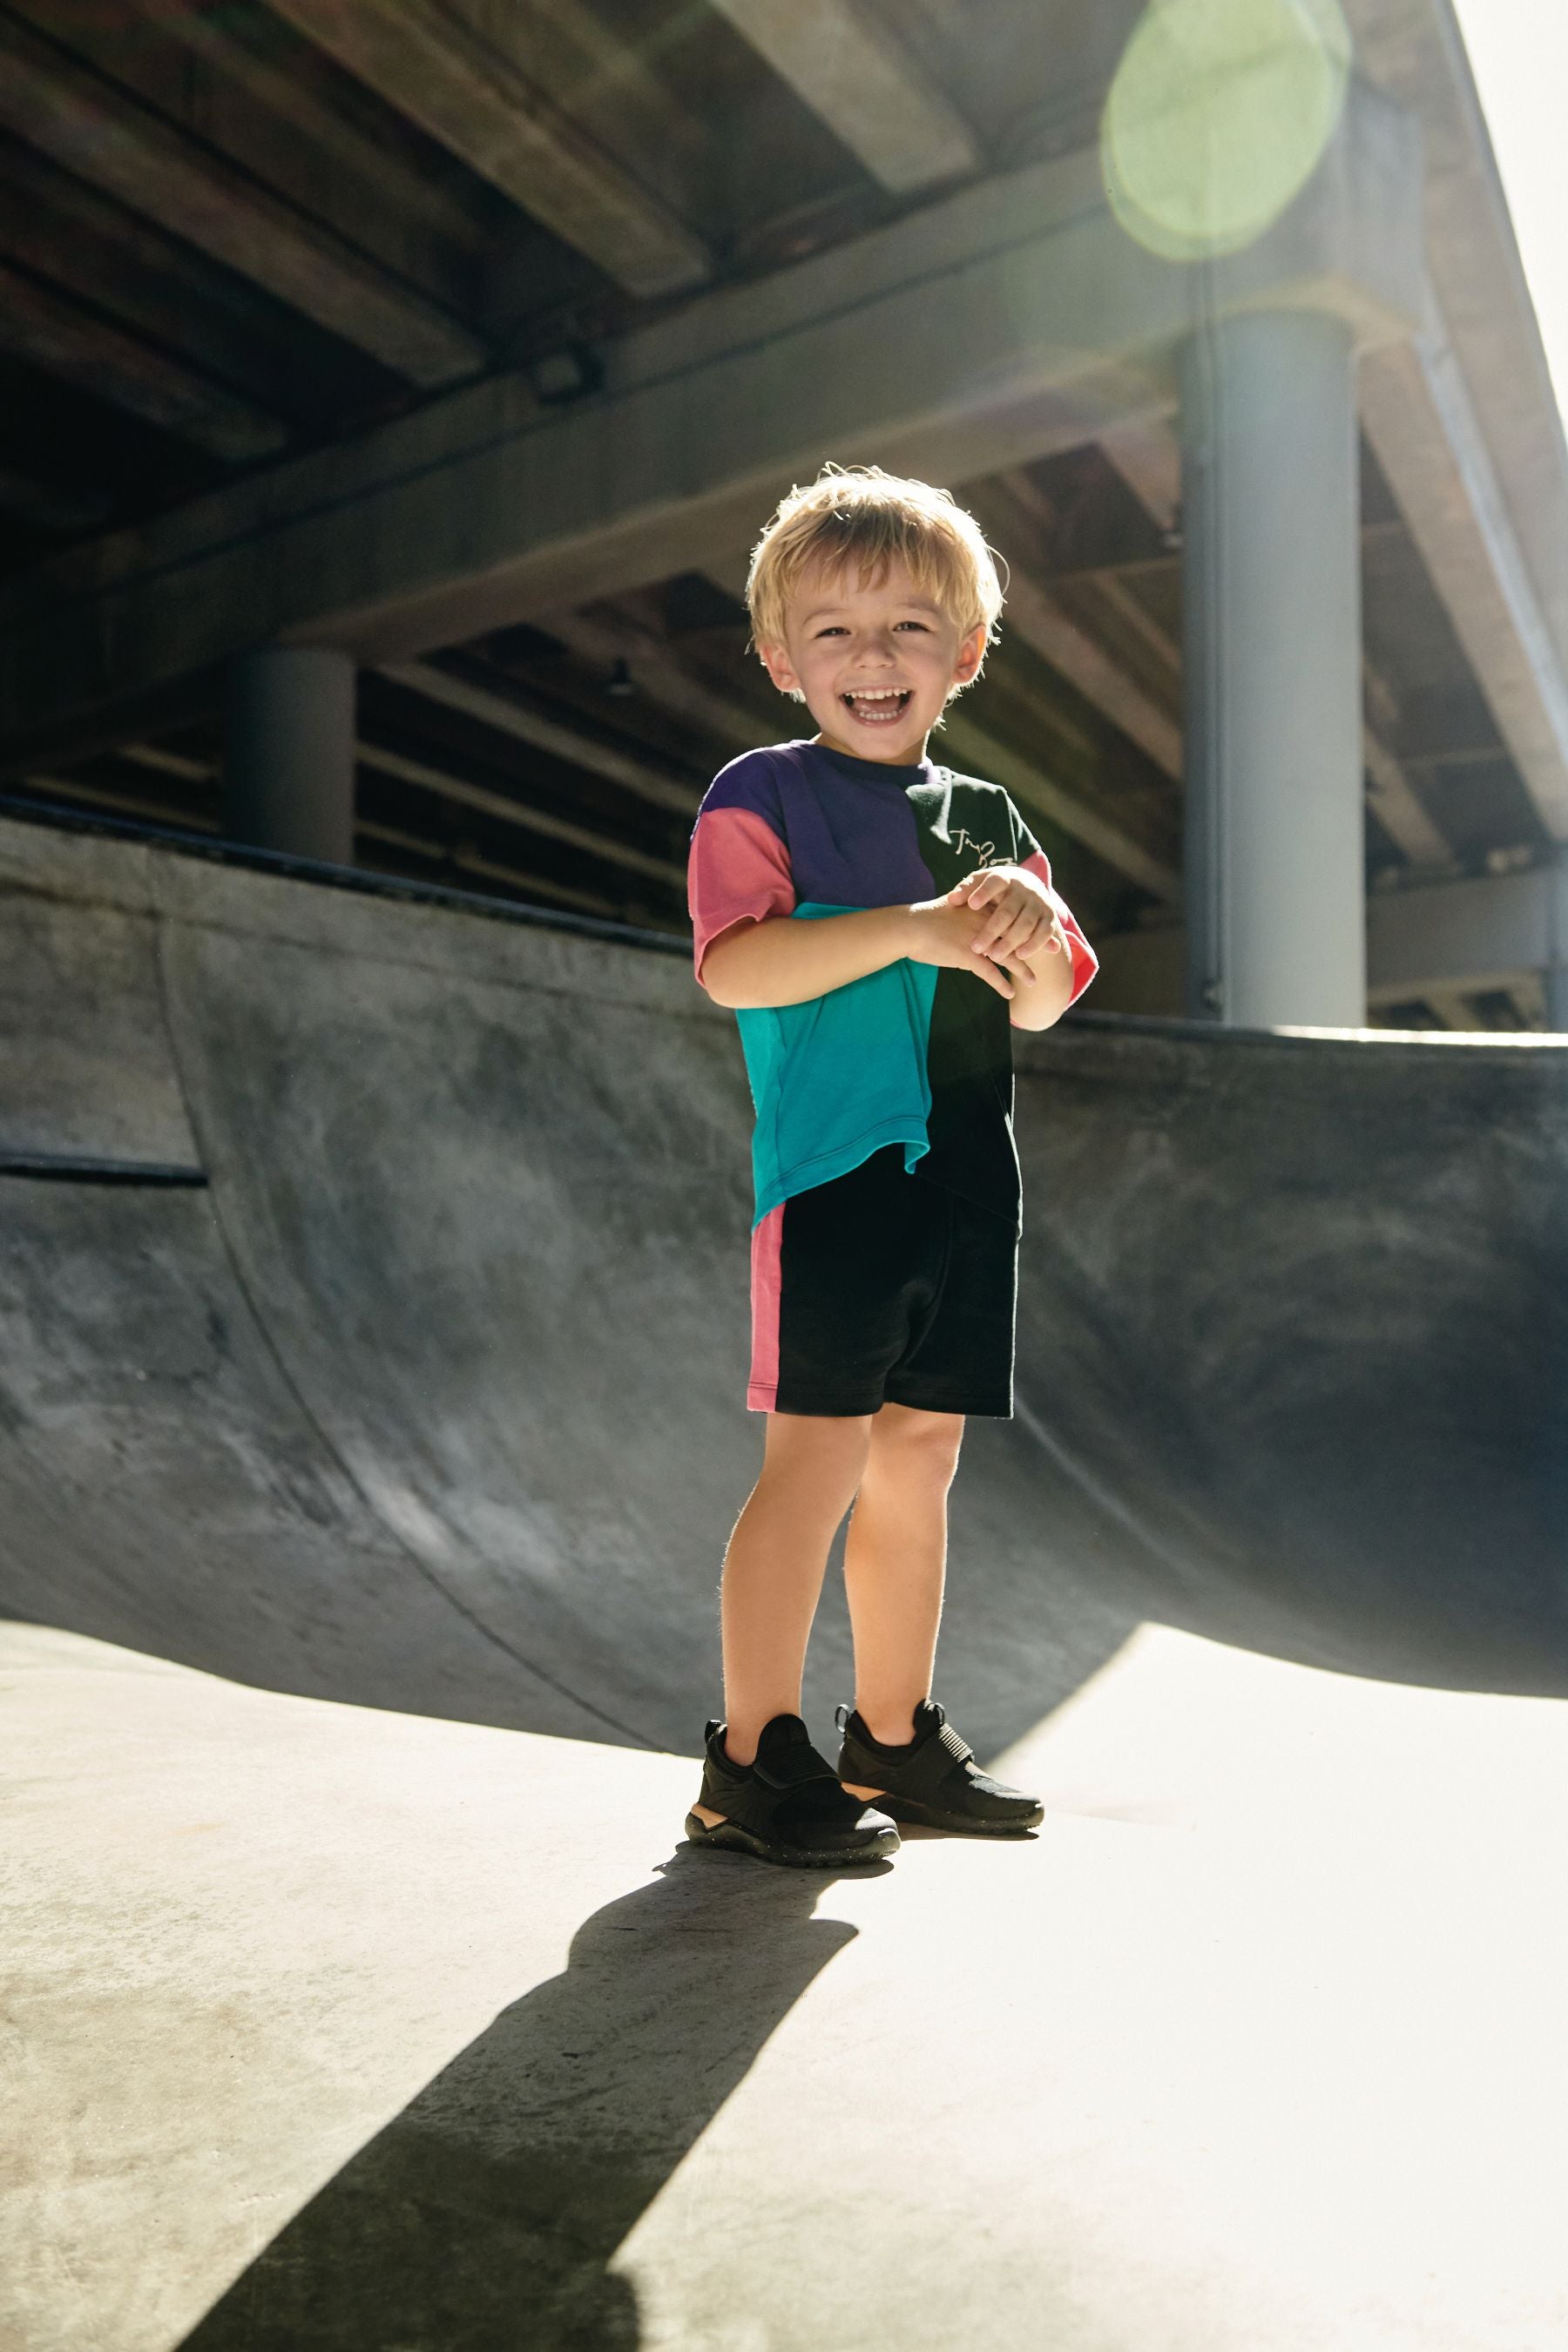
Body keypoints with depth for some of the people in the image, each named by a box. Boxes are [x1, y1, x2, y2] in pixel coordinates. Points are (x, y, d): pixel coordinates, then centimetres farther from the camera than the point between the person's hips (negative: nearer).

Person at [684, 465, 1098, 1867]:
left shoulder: (986, 819, 16)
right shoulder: (763, 795, -1)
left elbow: (1042, 1007, 12)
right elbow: (732, 965, -17)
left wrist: (1028, 939, -11)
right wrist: (916, 928, -23)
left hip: (966, 1184, 6)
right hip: (833, 1172, -6)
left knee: (917, 1462, 12)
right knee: (820, 1459, -7)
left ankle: (895, 1740, 24)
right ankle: (755, 1757, 6)